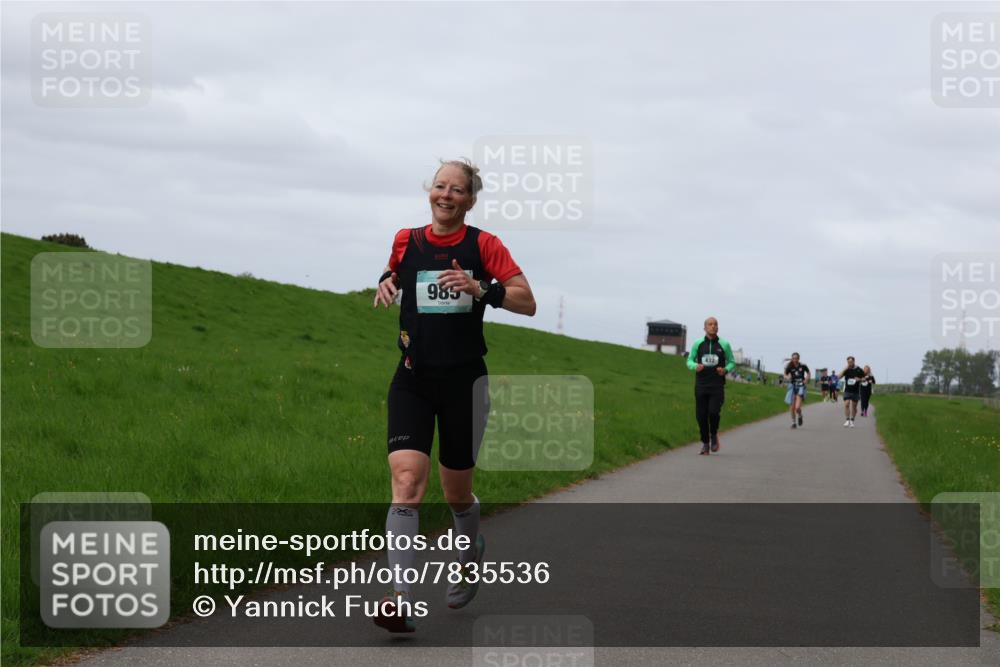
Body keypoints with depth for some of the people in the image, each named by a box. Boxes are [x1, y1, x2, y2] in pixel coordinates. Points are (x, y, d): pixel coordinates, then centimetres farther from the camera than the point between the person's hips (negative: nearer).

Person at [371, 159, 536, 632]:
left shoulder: (483, 246, -2)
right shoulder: (406, 241, 6)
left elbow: (527, 302, -5)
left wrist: (481, 288, -20)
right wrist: (386, 284, 4)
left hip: (463, 380, -1)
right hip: (413, 380, 1)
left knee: (456, 492, 10)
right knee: (406, 480, -18)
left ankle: (470, 562, 45)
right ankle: (401, 601, -25)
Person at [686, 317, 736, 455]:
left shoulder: (724, 345, 4)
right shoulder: (698, 344, 5)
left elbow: (732, 362, 11)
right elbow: (689, 361, 11)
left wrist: (726, 370, -10)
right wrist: (695, 366, -12)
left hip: (717, 386, -1)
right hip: (701, 385, 1)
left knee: (714, 412, -17)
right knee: (701, 416, 0)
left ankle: (714, 435, 11)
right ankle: (705, 443, 15)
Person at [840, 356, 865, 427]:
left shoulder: (859, 370, 0)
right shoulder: (846, 370, 1)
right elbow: (839, 376, -11)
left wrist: (859, 379, -14)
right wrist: (845, 368, -17)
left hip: (856, 391, 0)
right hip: (847, 390, 0)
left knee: (854, 406, 6)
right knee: (846, 404, -14)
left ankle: (852, 421, 18)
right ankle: (847, 420, -11)